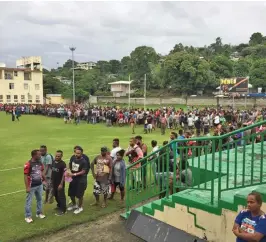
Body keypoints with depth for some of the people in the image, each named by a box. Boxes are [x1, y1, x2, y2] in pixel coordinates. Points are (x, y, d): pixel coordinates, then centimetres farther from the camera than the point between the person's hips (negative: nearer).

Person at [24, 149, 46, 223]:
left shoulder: (40, 163, -1)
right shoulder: (28, 164, -21)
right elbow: (25, 176, -18)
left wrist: (44, 180, 12)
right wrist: (27, 187, -18)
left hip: (39, 185, 7)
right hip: (31, 186, -7)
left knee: (39, 199, 18)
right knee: (29, 201, 5)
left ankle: (39, 213, 33)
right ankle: (28, 216, 17)